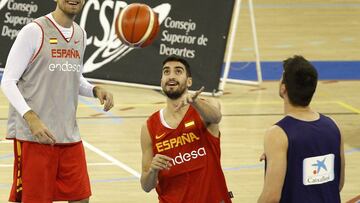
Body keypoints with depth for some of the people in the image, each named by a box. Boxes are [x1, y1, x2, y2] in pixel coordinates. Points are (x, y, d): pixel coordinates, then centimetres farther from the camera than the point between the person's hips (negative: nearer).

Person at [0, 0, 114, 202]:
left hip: (70, 137, 6)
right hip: (33, 137, -6)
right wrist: (31, 118, -23)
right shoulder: (34, 31, -10)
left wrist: (95, 90, 2)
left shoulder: (80, 35, 11)